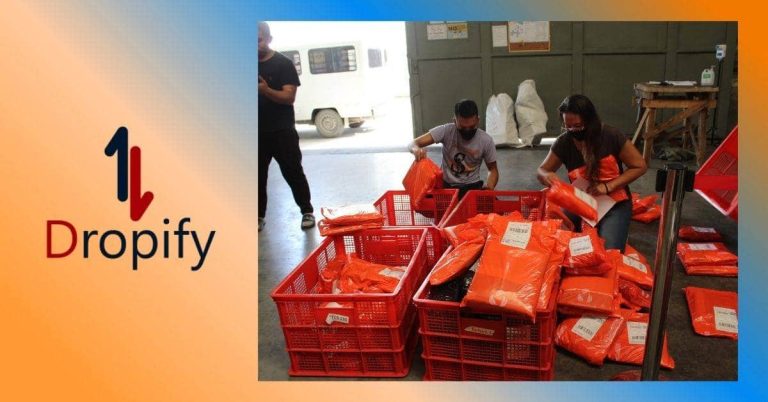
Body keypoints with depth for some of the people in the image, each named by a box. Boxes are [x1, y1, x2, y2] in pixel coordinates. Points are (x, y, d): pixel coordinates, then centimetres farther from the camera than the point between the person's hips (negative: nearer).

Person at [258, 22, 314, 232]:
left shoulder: (283, 63, -4)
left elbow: (289, 97, -13)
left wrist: (266, 90, -28)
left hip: (282, 131, -4)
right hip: (259, 132, 4)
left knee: (293, 172, 1)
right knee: (258, 175, 7)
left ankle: (307, 212, 13)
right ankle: (259, 216, 16)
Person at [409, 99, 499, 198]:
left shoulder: (486, 141, -10)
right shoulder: (446, 131, -13)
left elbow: (493, 169, 3)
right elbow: (413, 144, -16)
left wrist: (489, 187, -19)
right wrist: (416, 149, -42)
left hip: (471, 186, 1)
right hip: (446, 184, -1)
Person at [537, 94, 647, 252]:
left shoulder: (611, 136, -16)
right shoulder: (563, 143, -9)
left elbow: (640, 166, -8)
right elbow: (542, 171, 2)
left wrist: (608, 187, -19)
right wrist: (547, 176, -25)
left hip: (614, 204, -2)